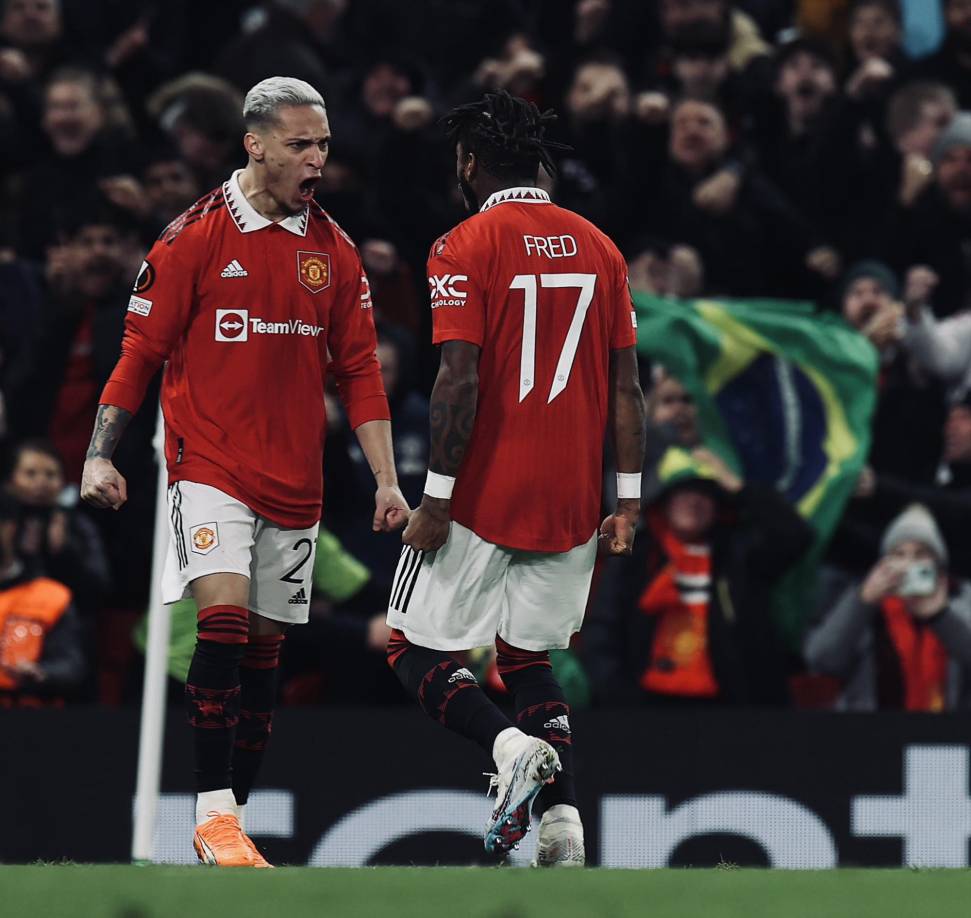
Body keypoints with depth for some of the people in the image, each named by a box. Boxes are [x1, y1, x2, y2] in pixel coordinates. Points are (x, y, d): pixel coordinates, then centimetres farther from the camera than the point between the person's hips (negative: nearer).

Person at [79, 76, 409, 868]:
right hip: (210, 467, -4)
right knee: (224, 618, -21)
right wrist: (101, 454, -8)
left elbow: (359, 370, 11)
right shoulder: (196, 237, -5)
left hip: (295, 482, 4)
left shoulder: (334, 251, 8)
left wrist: (387, 479, 5)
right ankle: (213, 811, -19)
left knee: (264, 648, 6)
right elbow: (141, 350, -1)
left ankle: (234, 820, 13)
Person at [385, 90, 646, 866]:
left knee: (418, 649, 5)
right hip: (570, 503, 5)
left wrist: (437, 499, -12)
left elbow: (461, 382, -16)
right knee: (527, 657, 16)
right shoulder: (599, 248, 9)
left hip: (484, 497, -5)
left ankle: (512, 746, -21)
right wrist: (629, 502, 9)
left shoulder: (464, 248, -8)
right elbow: (627, 386, 7)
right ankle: (563, 818, -1)